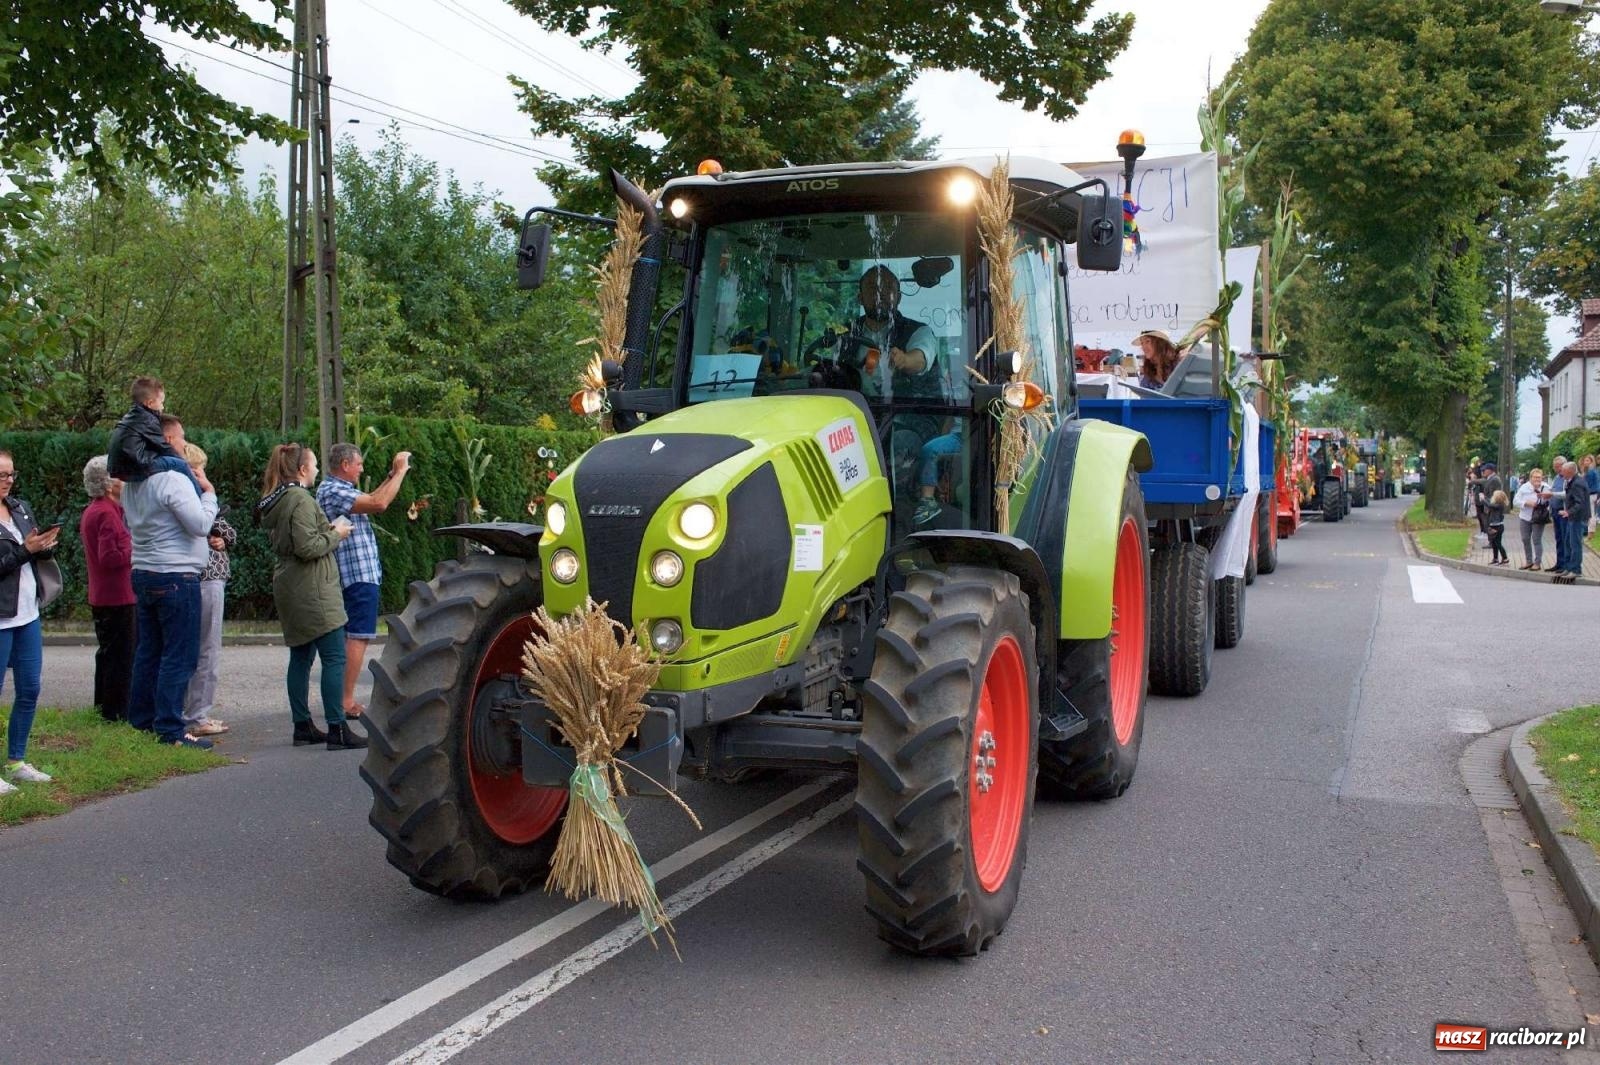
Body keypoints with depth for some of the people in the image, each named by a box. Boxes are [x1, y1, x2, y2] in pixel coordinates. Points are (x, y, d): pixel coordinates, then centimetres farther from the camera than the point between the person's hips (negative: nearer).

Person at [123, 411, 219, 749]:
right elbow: (201, 524, -19)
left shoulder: (132, 483, 12)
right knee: (179, 657, -5)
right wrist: (209, 492, -3)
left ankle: (141, 720, 20)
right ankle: (169, 729, -5)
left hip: (143, 575, 9)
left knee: (148, 651, 15)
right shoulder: (174, 479, -16)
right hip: (176, 578, -9)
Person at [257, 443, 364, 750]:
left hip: (288, 587, 10)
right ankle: (337, 730, -10)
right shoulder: (301, 499, -15)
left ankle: (302, 726, 17)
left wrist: (330, 530, 14)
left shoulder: (273, 502, 15)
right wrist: (335, 534, -7)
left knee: (300, 657, 13)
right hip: (312, 589, -10)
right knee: (334, 658, -8)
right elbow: (306, 546, -22)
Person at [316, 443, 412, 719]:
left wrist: (391, 476, 19)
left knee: (350, 637, 14)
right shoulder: (334, 491, -16)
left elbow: (369, 500, 25)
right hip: (359, 574, -11)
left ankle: (345, 699, 18)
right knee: (358, 637, -10)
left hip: (354, 574, 11)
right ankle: (347, 702, -10)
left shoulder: (336, 489, 16)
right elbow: (379, 504, -27)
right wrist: (400, 472, -18)